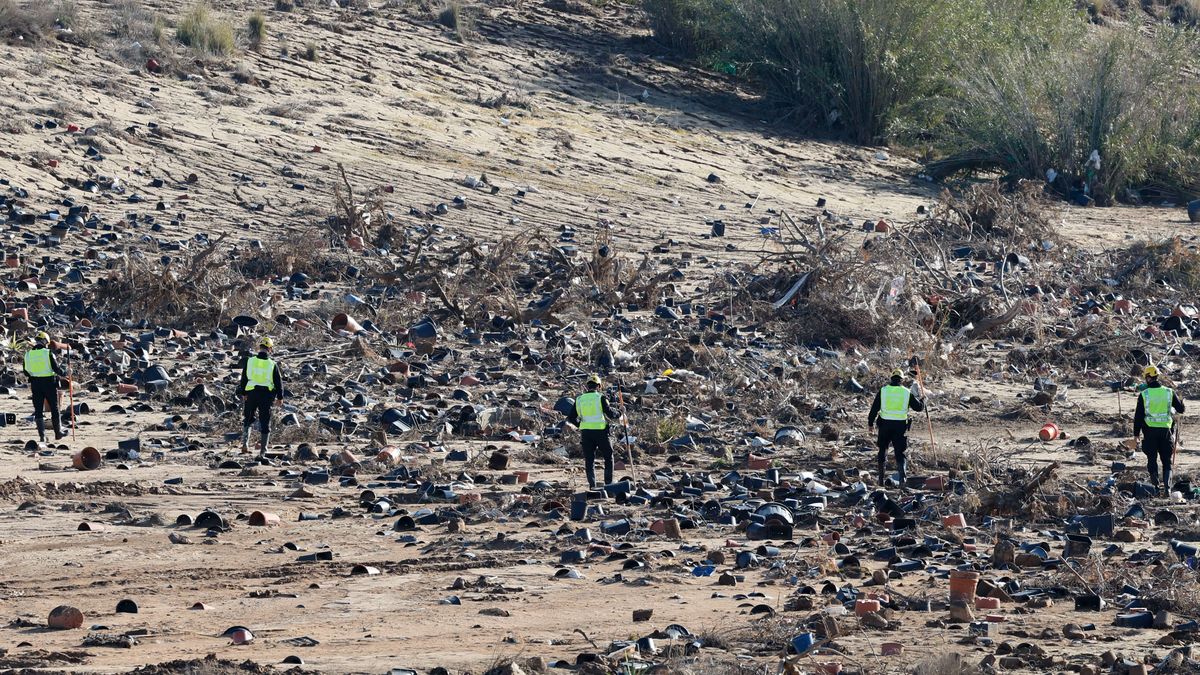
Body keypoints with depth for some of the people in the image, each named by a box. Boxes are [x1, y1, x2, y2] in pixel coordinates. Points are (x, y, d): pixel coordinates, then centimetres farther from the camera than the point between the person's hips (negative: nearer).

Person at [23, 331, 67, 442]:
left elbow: (26, 371, 8)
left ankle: (42, 435, 3)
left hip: (35, 384, 3)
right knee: (54, 409, 11)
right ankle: (58, 432, 18)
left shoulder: (28, 354, 0)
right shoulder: (48, 353, -13)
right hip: (49, 383, -3)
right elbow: (56, 368, -12)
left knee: (38, 410, 8)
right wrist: (64, 373, 7)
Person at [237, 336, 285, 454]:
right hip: (267, 395, -1)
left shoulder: (249, 361, -3)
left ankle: (245, 444, 8)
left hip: (251, 393, 1)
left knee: (248, 418, 20)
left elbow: (244, 378, 4)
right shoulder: (273, 364, -6)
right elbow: (278, 382, 0)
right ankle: (263, 448, 8)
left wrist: (243, 393, 17)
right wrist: (280, 397, 12)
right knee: (265, 421, 7)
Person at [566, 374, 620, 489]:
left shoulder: (579, 400, 6)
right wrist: (619, 415, 13)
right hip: (600, 431, -3)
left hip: (585, 433, 3)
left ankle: (592, 485, 0)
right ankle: (608, 484, 7)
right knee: (608, 458, 11)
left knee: (589, 460, 9)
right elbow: (610, 414, -7)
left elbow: (571, 418, 8)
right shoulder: (600, 398, -6)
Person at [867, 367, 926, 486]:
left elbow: (874, 408, 3)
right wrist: (920, 399, 30)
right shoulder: (907, 393, 2)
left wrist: (870, 423, 13)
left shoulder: (883, 390, 2)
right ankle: (902, 473, -21)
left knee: (883, 450, 16)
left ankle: (881, 478, 17)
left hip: (885, 424, 0)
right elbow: (919, 407, 9)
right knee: (900, 452, 4)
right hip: (901, 425, 0)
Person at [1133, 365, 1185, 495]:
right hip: (1165, 430, 1)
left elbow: (1138, 416, -3)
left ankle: (1155, 487, 6)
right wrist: (1181, 399, 30)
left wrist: (1136, 434, 6)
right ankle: (1167, 487, -4)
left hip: (1150, 431, -1)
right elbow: (1181, 409, 8)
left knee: (1152, 460, 10)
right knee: (1166, 461, 9)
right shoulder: (1169, 392, -1)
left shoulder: (1144, 394, -5)